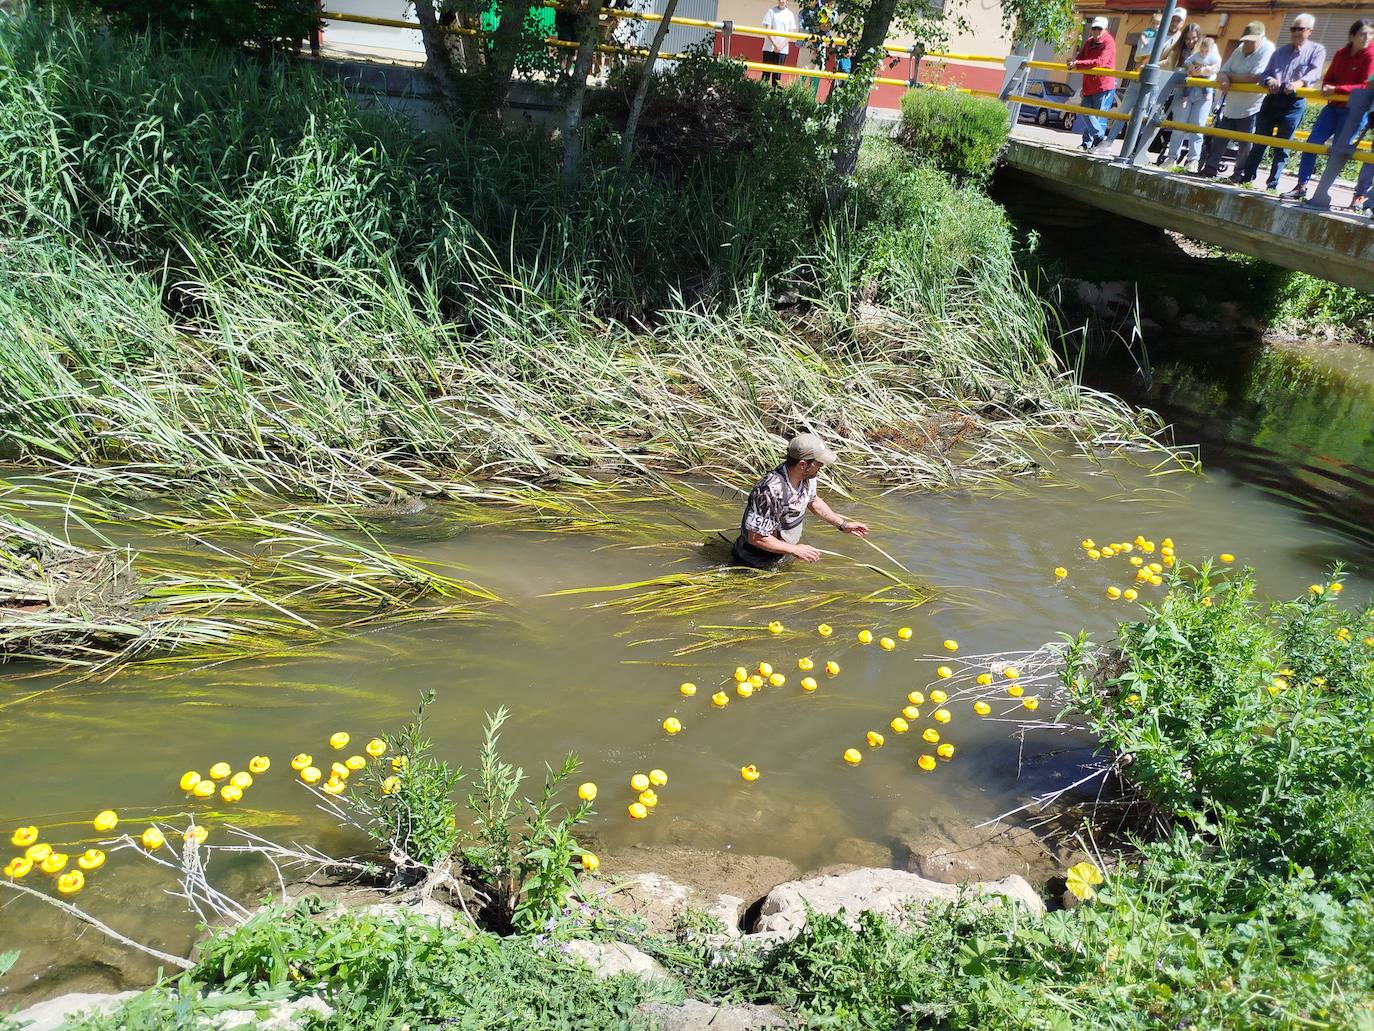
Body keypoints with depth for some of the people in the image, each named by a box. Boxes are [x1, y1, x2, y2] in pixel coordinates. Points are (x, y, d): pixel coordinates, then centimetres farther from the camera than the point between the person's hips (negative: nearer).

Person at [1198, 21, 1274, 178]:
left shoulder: (1267, 51, -13)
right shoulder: (1241, 49, 8)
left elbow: (1254, 77, -24)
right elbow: (1223, 71, 7)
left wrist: (1230, 77, -13)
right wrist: (1224, 78, -18)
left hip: (1251, 109, -7)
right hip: (1231, 106, 7)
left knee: (1245, 145, -1)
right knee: (1218, 140, 11)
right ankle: (1210, 169, 21)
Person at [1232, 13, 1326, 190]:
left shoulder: (1316, 50, 6)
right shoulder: (1280, 51, 19)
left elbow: (1314, 73, -9)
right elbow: (1264, 73, 13)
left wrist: (1299, 83, -29)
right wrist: (1269, 81, -10)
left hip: (1294, 103, -4)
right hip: (1272, 99, 4)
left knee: (1281, 147, -2)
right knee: (1259, 141, 4)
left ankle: (1272, 184, 3)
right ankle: (1246, 176, 11)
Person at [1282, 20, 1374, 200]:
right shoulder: (1341, 54, 8)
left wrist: (1336, 89, -21)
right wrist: (1327, 88, -7)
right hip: (1334, 106, 6)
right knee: (1311, 142, -1)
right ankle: (1301, 187, 3)